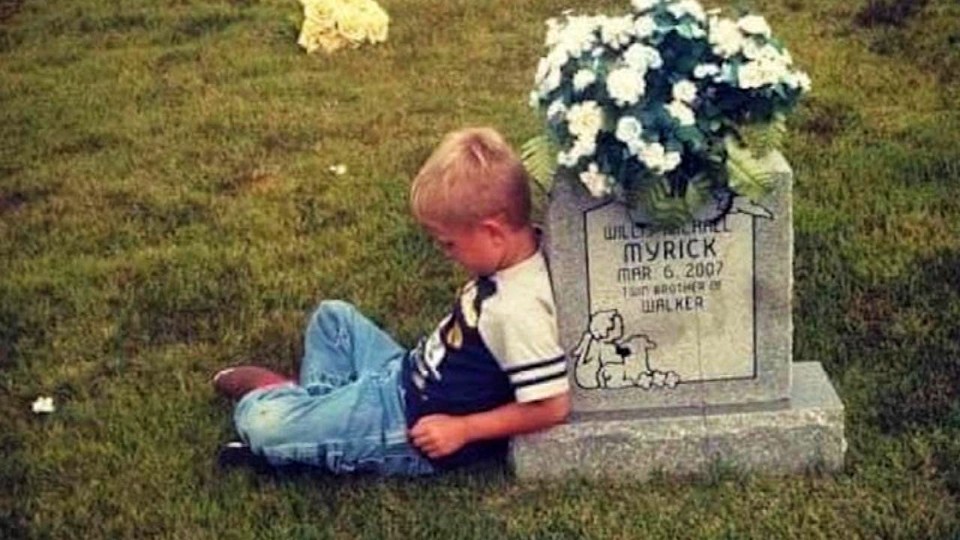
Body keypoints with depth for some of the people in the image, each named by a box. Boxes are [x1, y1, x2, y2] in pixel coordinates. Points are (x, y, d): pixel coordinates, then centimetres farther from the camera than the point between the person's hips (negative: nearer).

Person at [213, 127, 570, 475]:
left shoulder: (518, 311, -32)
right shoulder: (517, 256, -5)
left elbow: (553, 406, -30)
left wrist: (463, 429, -23)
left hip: (415, 427, -10)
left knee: (259, 425, -14)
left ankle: (273, 394, 17)